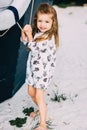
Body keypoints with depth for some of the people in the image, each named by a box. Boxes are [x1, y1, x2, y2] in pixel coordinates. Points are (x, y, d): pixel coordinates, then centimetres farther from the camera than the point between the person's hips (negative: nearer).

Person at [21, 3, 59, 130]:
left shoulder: (49, 36, -25)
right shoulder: (36, 31, -3)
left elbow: (34, 48, -21)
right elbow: (25, 42, 5)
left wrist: (29, 34, -16)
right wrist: (24, 32, -14)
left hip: (43, 70, -8)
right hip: (33, 66, 8)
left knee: (39, 97, -6)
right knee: (31, 92, 21)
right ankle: (42, 110, 47)